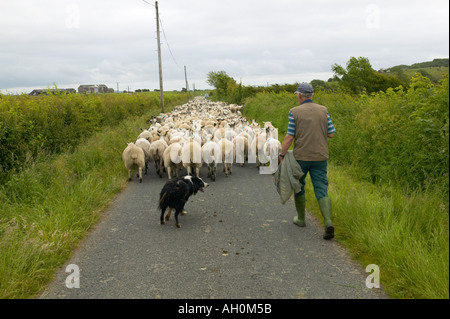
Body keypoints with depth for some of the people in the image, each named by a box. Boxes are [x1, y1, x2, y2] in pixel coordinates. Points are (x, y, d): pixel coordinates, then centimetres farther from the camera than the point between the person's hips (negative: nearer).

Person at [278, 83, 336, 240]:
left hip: (301, 156, -2)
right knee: (321, 190, 1)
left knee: (299, 186, 18)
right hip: (320, 156, 2)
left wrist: (281, 154, -3)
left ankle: (301, 218, 29)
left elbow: (290, 136, -10)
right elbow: (331, 133, 3)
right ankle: (328, 222, -16)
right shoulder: (323, 110, 3)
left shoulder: (295, 112, -6)